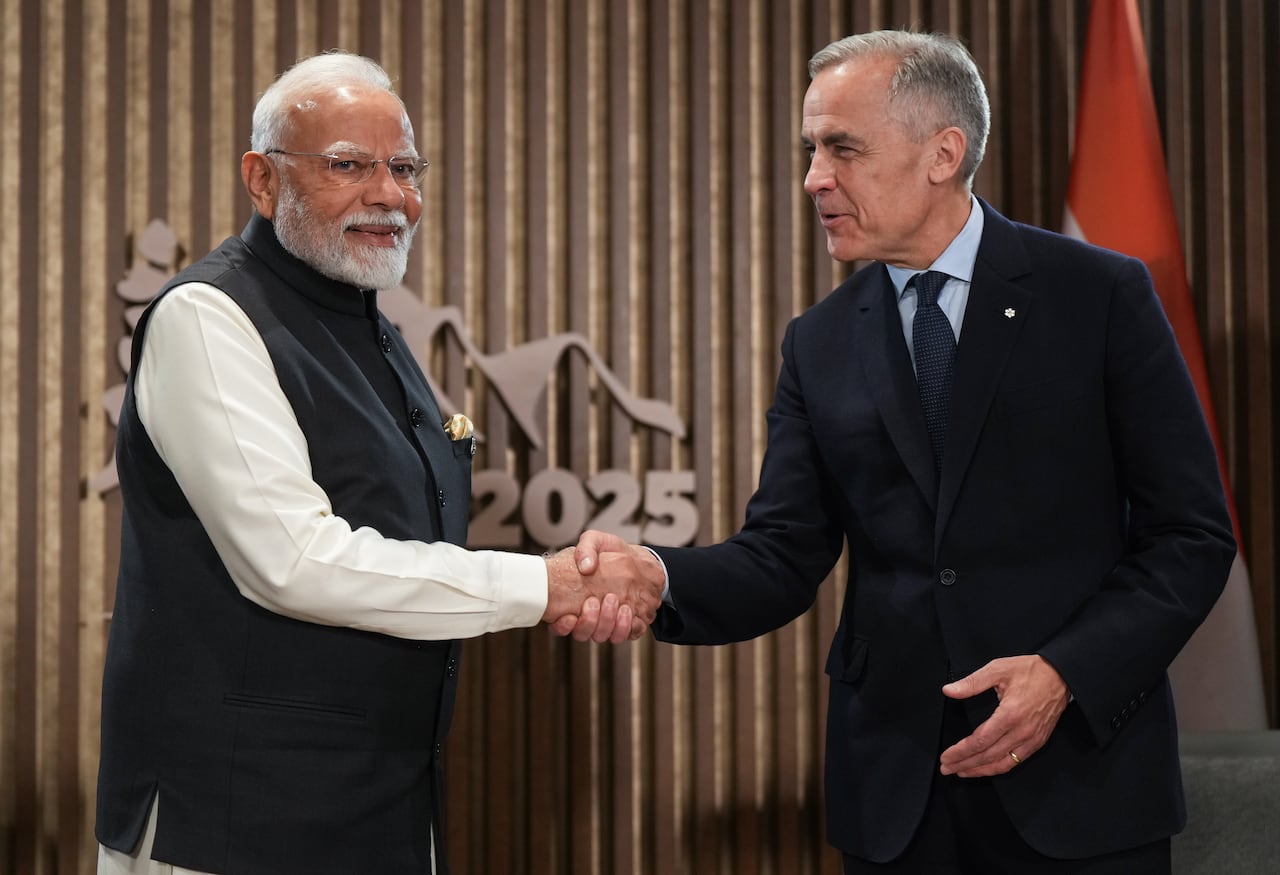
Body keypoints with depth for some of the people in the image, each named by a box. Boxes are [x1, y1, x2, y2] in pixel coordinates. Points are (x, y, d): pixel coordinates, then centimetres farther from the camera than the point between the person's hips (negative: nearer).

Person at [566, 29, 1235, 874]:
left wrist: (1065, 674, -17)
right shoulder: (818, 344, 7)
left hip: (1079, 779, -3)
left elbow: (1192, 535, -5)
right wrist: (660, 576, -19)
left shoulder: (1101, 295, -4)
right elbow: (784, 557, 1)